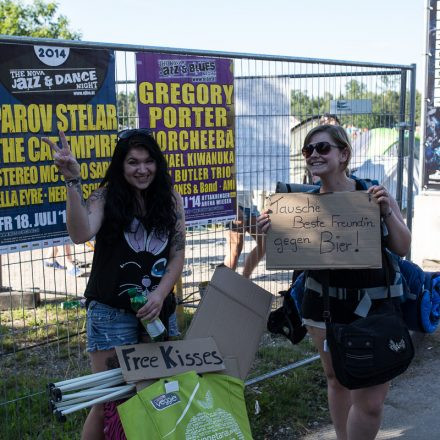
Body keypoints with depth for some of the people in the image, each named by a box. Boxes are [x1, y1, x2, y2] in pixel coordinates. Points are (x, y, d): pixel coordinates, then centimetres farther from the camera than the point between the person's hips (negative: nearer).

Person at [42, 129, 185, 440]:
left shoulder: (171, 200, 3)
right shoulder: (106, 198, -5)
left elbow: (178, 255, 2)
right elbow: (81, 234, -24)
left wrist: (160, 295, -12)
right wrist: (73, 181, -30)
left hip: (159, 309, 3)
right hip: (112, 312, -3)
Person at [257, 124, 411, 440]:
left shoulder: (374, 193, -8)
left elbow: (402, 248, -4)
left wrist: (387, 211, -19)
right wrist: (270, 231, -13)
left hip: (372, 306, -2)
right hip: (325, 306, 3)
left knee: (371, 397, -4)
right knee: (337, 379, 19)